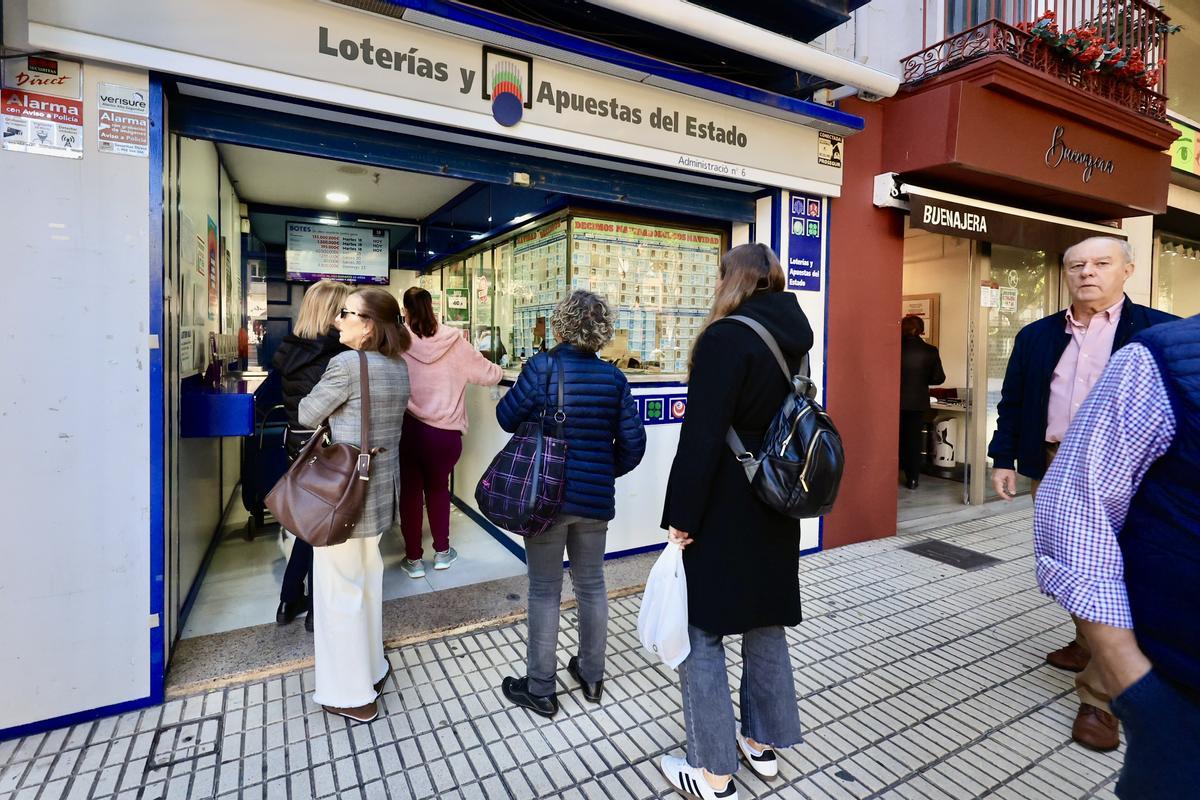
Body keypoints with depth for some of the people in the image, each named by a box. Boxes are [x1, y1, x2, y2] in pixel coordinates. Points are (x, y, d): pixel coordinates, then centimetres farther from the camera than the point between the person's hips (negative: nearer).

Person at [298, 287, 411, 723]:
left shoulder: (347, 364, -18)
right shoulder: (398, 367, 5)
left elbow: (307, 415, -7)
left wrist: (319, 399, 11)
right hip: (381, 488, 8)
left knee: (341, 589, 6)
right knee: (368, 580, 20)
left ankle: (352, 694, 20)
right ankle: (371, 669, 37)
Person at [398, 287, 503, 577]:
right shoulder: (453, 341, -6)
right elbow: (490, 375, 0)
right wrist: (498, 369, 21)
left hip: (409, 428, 0)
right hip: (445, 431, 1)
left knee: (410, 491, 15)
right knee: (438, 488, 21)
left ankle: (413, 559, 25)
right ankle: (442, 552, 32)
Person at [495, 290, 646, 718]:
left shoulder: (541, 368, -14)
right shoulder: (613, 378, -4)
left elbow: (507, 417, -4)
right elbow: (632, 442, -2)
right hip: (595, 498, 4)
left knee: (545, 591, 10)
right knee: (591, 585, 19)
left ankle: (540, 689, 24)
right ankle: (591, 675, 36)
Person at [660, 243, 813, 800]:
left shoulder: (725, 337, -17)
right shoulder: (791, 340, 8)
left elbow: (701, 438, -22)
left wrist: (680, 517, -16)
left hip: (724, 510, -8)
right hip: (775, 507, 9)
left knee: (700, 631, 5)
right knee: (764, 621, 19)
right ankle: (764, 742, 35)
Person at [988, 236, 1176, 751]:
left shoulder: (1160, 332, -2)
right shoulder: (1036, 335, 7)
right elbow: (1012, 402, 10)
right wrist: (1004, 459, 4)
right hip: (1052, 468, 4)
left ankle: (1098, 698, 11)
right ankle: (1087, 644, 41)